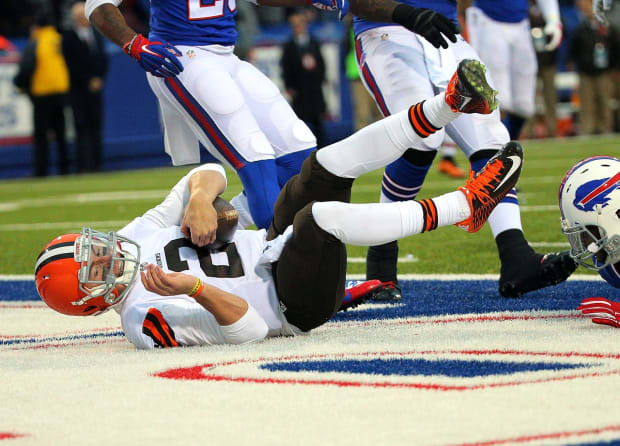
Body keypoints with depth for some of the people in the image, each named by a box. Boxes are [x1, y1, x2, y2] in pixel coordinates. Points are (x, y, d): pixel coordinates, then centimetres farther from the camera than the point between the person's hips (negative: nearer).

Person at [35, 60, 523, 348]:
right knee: (321, 217, -35)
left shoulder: (133, 237, 4)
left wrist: (200, 201, -18)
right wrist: (194, 288, -43)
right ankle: (464, 206, -27)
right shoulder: (147, 320, -21)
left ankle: (449, 105, -15)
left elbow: (210, 173, 5)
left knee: (330, 164, -12)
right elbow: (249, 327, -26)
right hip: (296, 306, -8)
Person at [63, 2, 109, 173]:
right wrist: (88, 82, -9)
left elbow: (103, 59, 15)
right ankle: (83, 166, -8)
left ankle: (97, 164, 7)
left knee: (96, 125, 4)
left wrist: (99, 79, 0)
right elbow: (70, 65, -9)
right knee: (81, 127, -7)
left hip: (95, 88, 5)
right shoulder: (68, 38, -5)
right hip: (78, 90, -5)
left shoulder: (96, 35, 14)